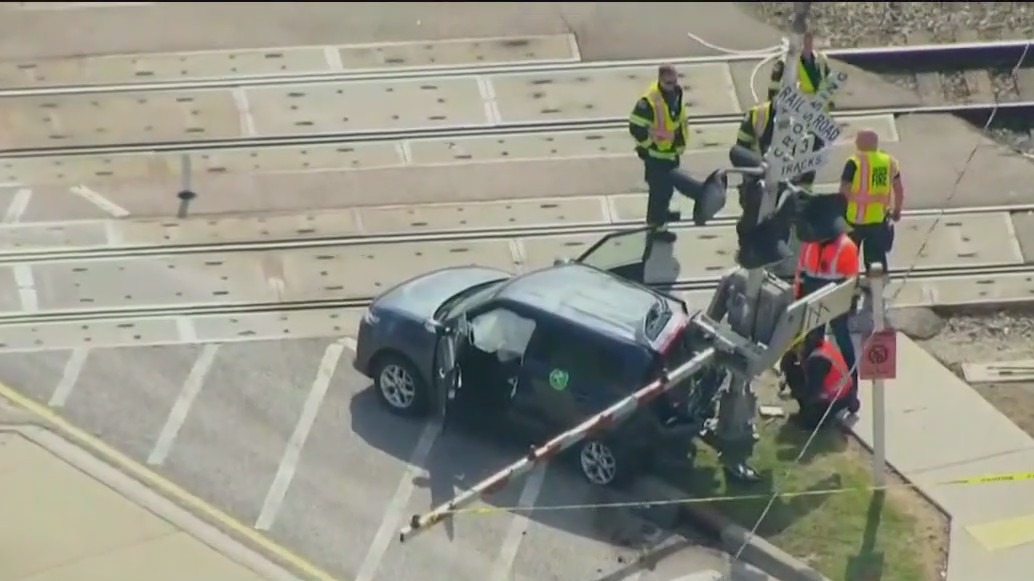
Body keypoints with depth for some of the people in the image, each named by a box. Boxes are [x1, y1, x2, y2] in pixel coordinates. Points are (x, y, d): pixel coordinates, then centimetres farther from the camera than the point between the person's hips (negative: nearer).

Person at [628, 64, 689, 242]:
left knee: (669, 185, 25)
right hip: (655, 154, -9)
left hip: (672, 151, 9)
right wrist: (651, 144, -17)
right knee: (660, 188, -2)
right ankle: (657, 226, 9)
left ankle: (661, 212, 48)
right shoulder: (649, 101, -30)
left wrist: (681, 141, 18)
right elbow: (636, 127, -27)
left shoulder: (676, 93, -2)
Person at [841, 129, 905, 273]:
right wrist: (897, 211, 25)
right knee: (877, 256, 13)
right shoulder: (890, 161, 4)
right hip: (880, 219, 4)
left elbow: (844, 192, -15)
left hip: (856, 219, -4)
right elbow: (899, 190, 12)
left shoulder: (854, 163, -13)